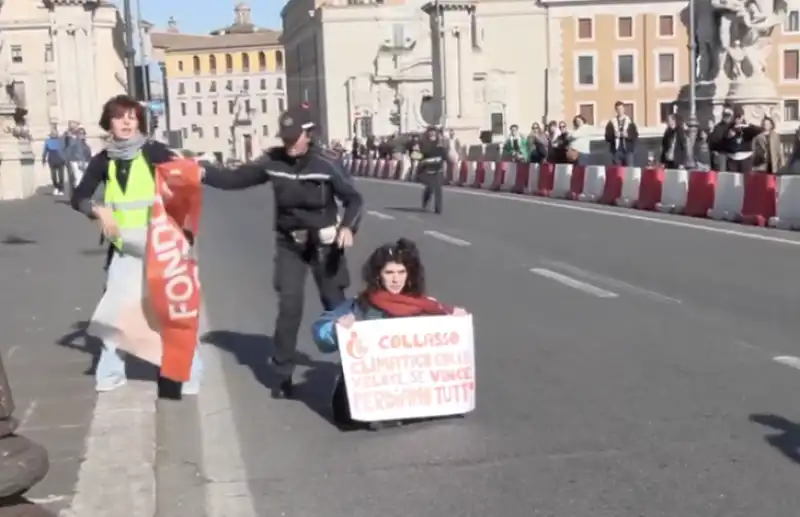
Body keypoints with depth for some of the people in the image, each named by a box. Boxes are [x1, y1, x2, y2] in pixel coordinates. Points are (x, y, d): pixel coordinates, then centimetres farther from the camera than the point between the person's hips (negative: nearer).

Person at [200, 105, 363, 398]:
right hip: (289, 244, 1)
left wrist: (349, 227, -28)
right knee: (289, 307, -5)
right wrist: (203, 171, -14)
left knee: (335, 305, 6)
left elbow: (353, 199, -10)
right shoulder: (272, 161, -8)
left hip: (324, 243, -1)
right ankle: (283, 374, 8)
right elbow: (235, 179, 0)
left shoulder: (326, 164, -15)